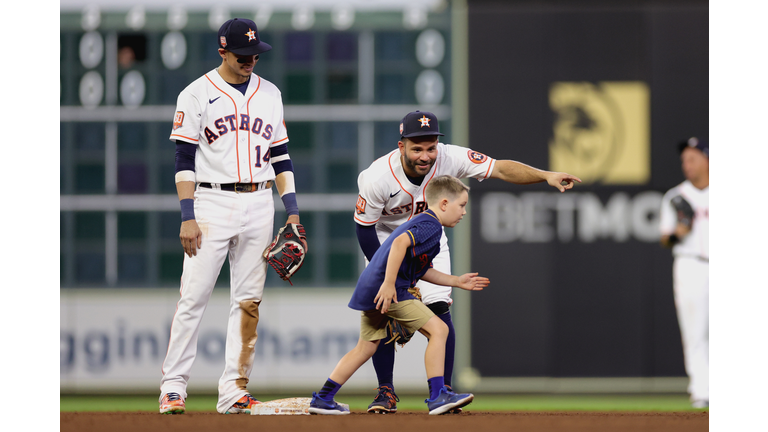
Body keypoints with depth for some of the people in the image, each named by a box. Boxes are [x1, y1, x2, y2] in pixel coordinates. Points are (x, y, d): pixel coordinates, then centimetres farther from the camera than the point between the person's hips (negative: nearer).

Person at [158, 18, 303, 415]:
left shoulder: (269, 94, 12)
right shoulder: (196, 95, -2)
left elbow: (280, 156, 15)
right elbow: (184, 159, -5)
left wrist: (292, 211, 7)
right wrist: (188, 217, -13)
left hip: (259, 206, 4)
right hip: (212, 203, -4)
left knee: (248, 300, 2)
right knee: (194, 296, -8)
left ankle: (233, 390, 5)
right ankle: (173, 386, -4)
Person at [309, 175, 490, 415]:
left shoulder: (420, 223, 24)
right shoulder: (431, 225, -9)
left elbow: (423, 270, 30)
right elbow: (400, 243, -26)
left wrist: (457, 281, 30)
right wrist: (389, 283, -29)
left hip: (370, 288, 10)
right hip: (388, 290, -10)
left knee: (367, 347, 19)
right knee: (438, 329, -7)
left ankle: (322, 400, 22)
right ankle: (437, 396, -10)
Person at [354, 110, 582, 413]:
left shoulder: (449, 159, -27)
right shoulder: (378, 178, -33)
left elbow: (501, 169, -28)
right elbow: (365, 228, -21)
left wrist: (546, 176, -42)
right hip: (385, 239, -2)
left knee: (439, 308, -11)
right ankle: (386, 392, 2)